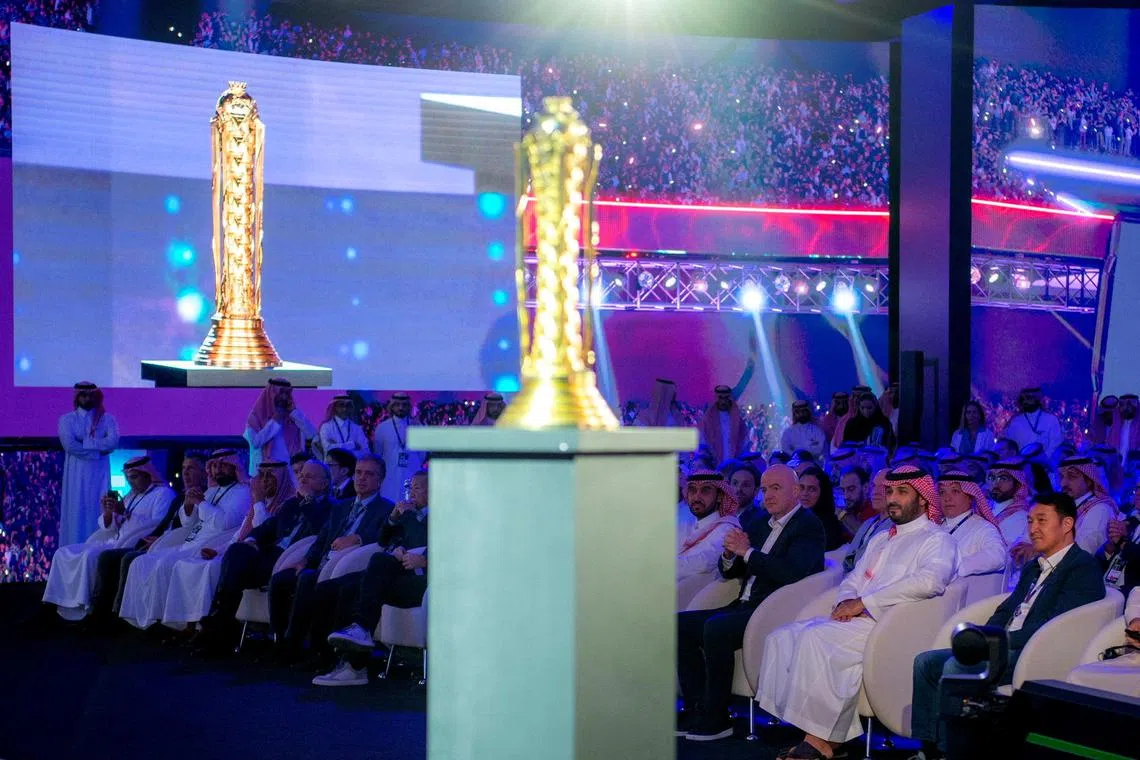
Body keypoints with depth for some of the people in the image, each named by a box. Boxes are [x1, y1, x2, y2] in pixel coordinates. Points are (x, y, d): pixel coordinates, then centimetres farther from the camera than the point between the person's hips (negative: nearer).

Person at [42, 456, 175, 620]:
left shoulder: (163, 493, -2)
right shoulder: (132, 495, 24)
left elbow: (158, 526, -20)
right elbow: (109, 527, 18)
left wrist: (125, 513, -20)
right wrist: (107, 513, -4)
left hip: (133, 547, -9)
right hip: (112, 542, 9)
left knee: (90, 556, -31)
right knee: (63, 554, -1)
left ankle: (86, 609, -26)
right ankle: (57, 606, -8)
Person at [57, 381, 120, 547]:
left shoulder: (107, 419, 9)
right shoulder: (67, 420, 7)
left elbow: (113, 442, -9)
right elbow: (69, 444, -9)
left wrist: (83, 443, -11)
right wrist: (96, 450, -11)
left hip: (99, 474, 1)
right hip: (76, 475, -1)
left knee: (99, 513, -1)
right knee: (76, 513, -4)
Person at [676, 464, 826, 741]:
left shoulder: (809, 526, -5)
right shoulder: (760, 525, 21)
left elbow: (792, 572, -22)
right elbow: (730, 572, 24)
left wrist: (747, 552, -14)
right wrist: (730, 554, 0)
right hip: (745, 606, 9)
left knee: (716, 628, -31)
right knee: (681, 624, -4)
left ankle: (715, 717, -21)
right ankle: (697, 708, -5)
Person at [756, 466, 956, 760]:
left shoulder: (937, 539, 0)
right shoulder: (880, 540, 28)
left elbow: (929, 581, -19)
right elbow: (852, 580, 27)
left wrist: (863, 602, -18)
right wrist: (846, 602, -1)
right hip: (857, 621, 9)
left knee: (815, 638, -30)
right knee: (781, 637, -11)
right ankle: (827, 735, -16)